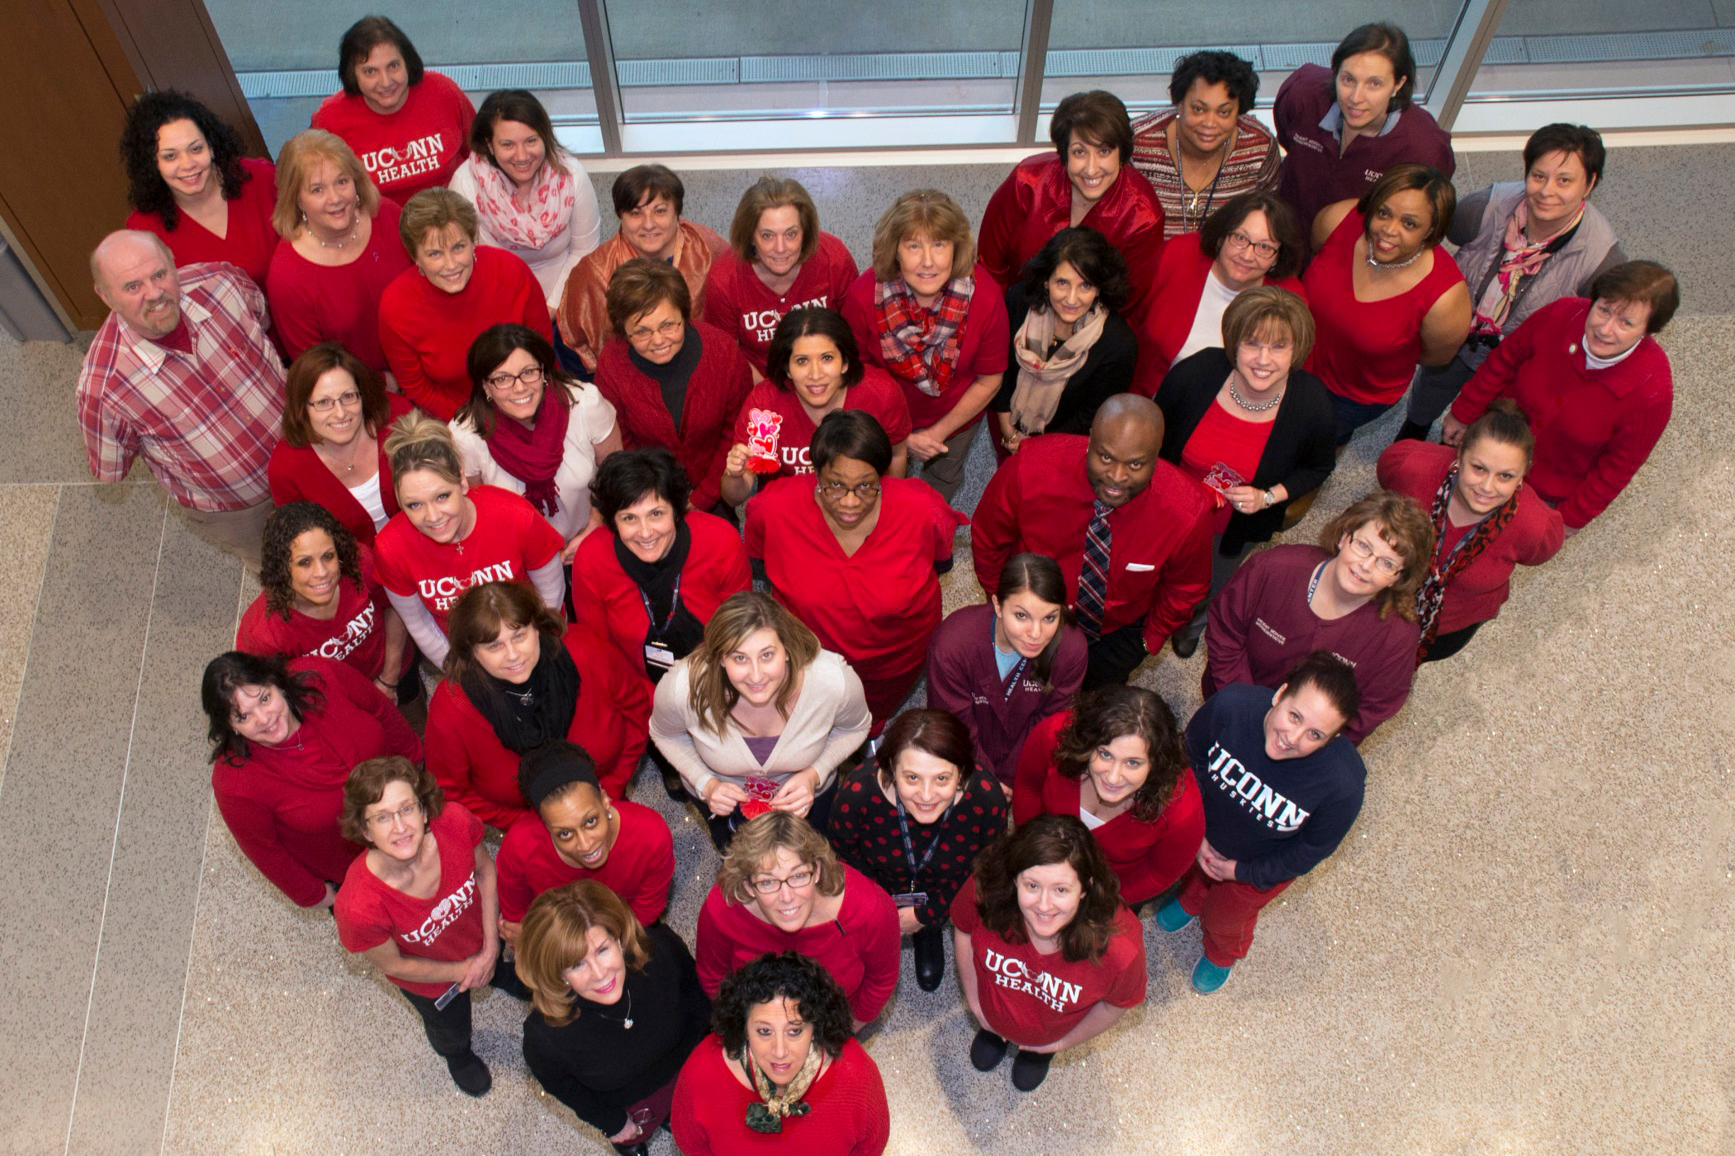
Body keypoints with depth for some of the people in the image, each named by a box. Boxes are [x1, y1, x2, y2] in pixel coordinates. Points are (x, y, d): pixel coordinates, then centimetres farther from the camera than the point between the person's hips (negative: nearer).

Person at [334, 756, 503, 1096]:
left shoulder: (454, 822, -39)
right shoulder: (360, 906, -44)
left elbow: (484, 868, -15)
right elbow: (393, 965, -23)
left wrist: (491, 946, -16)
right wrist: (463, 971, -14)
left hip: (482, 934, 2)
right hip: (431, 976, -1)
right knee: (451, 1033, 32)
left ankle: (499, 975, 75)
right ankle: (457, 1055, 69)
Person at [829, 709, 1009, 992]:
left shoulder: (987, 800, -36)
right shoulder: (858, 791, -38)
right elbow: (846, 854, -14)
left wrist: (926, 914, -11)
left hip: (945, 895, -1)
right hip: (881, 886, 1)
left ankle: (929, 932, 29)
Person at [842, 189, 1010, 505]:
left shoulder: (985, 296, -32)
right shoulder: (863, 296, -34)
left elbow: (989, 380, -17)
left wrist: (939, 432, -15)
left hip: (955, 416, 1)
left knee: (945, 479, 32)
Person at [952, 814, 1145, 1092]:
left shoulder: (1120, 949, -44)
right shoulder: (985, 892, -40)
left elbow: (1116, 1005, -18)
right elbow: (963, 930, -14)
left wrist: (1064, 1042, -4)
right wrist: (973, 1000, -3)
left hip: (1055, 1031, 0)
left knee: (1027, 1078, 29)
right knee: (983, 1058, 29)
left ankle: (1039, 1050, 59)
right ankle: (995, 1030, 58)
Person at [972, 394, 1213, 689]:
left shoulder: (1188, 514, -34)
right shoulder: (1030, 469, -36)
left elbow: (1186, 587, -9)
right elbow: (987, 538, -13)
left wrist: (1151, 637, 1)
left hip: (1119, 632, 0)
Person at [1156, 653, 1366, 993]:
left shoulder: (1342, 784, -42)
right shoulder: (1231, 704, -40)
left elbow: (1312, 850, -20)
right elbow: (1192, 757, -17)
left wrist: (1242, 872, -11)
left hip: (1261, 864, -1)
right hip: (1203, 830, 1)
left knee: (1224, 919, 30)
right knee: (1194, 870, 36)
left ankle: (1221, 956, 68)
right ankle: (1191, 898, 75)